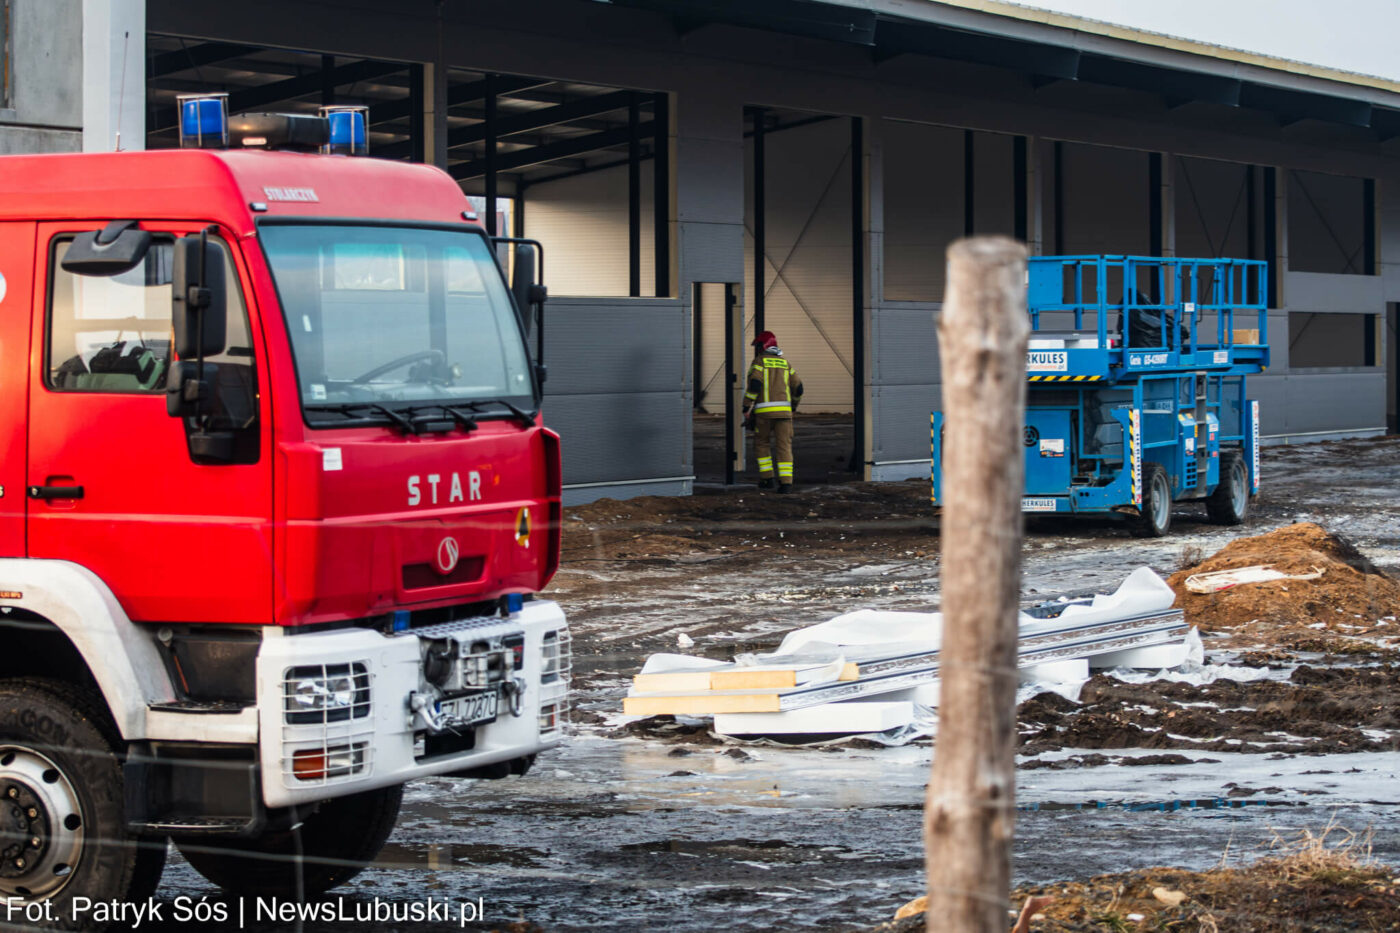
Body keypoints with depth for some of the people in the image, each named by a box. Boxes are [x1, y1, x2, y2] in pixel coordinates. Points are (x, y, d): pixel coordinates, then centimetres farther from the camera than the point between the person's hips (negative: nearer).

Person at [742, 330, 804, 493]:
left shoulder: (759, 361, 2)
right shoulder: (784, 363, 17)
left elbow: (754, 384, -13)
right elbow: (798, 388, 14)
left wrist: (746, 409, -10)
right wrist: (793, 407, 31)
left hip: (764, 411, -3)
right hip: (783, 410, 3)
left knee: (761, 444, 15)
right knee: (783, 447, 0)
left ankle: (766, 479, 10)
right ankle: (786, 482, -12)